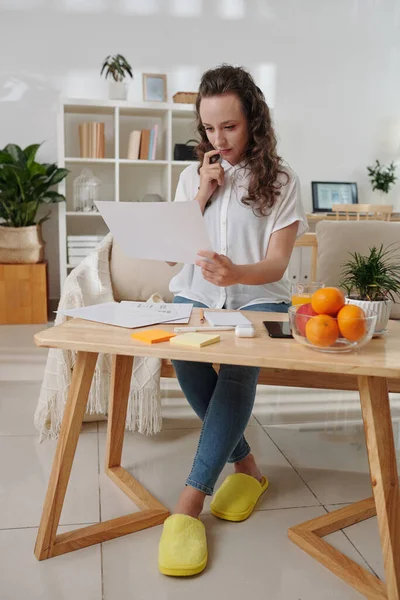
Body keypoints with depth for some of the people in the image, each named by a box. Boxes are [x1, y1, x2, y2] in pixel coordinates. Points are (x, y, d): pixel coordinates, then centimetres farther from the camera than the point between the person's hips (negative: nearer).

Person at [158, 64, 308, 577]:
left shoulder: (281, 182, 4)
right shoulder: (192, 176, 14)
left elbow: (276, 265, -6)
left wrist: (236, 273, -29)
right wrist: (202, 194, -3)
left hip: (256, 297, -2)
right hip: (196, 294, 2)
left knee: (240, 362, -35)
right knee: (185, 353, -32)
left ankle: (190, 501, -30)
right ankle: (245, 465, -12)